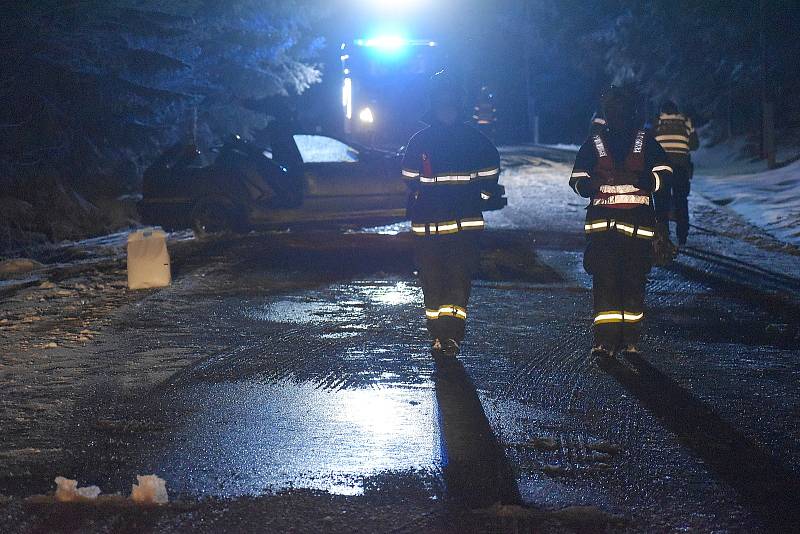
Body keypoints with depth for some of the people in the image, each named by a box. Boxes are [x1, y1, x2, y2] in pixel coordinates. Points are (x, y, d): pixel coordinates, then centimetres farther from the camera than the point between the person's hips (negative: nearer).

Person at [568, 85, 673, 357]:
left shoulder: (646, 142, 11)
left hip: (637, 221, 0)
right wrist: (592, 183, -14)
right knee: (603, 278, -9)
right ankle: (604, 338, -11)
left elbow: (663, 174, 3)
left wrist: (638, 179, -16)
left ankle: (630, 337, 10)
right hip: (602, 220, 0)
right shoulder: (593, 144, 13)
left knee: (634, 279, 0)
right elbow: (577, 180, 9)